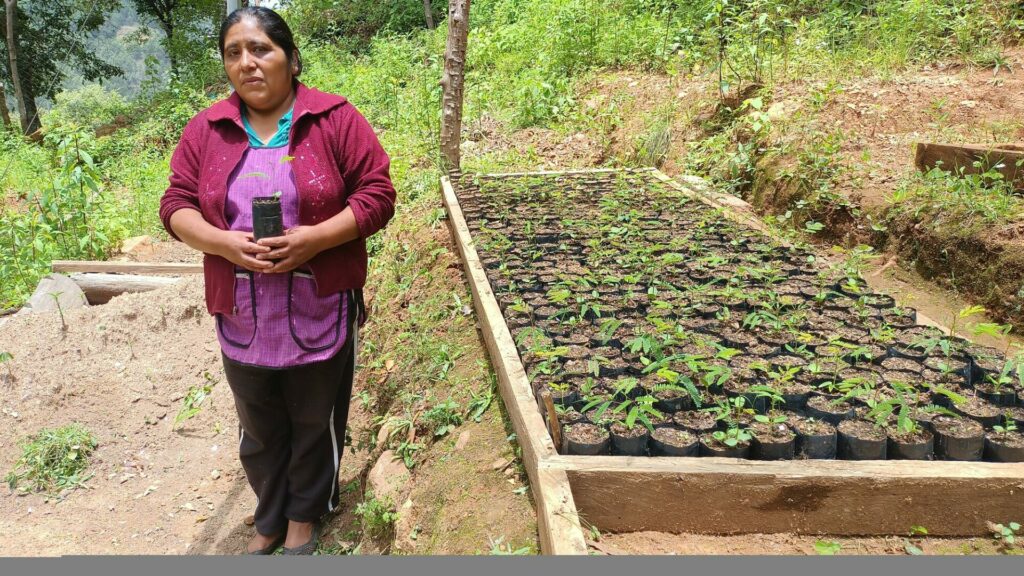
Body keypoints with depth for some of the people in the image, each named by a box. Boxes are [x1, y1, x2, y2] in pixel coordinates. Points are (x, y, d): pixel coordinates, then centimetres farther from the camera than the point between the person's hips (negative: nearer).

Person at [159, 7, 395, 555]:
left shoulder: (337, 119, -7)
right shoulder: (206, 129, 3)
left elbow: (378, 195, -8)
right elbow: (176, 205, 4)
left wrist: (316, 237, -22)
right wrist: (223, 243, -16)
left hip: (319, 313, -2)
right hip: (243, 319, 3)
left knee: (315, 423, 15)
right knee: (259, 430, 18)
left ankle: (305, 514, 39)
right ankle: (269, 518, 40)